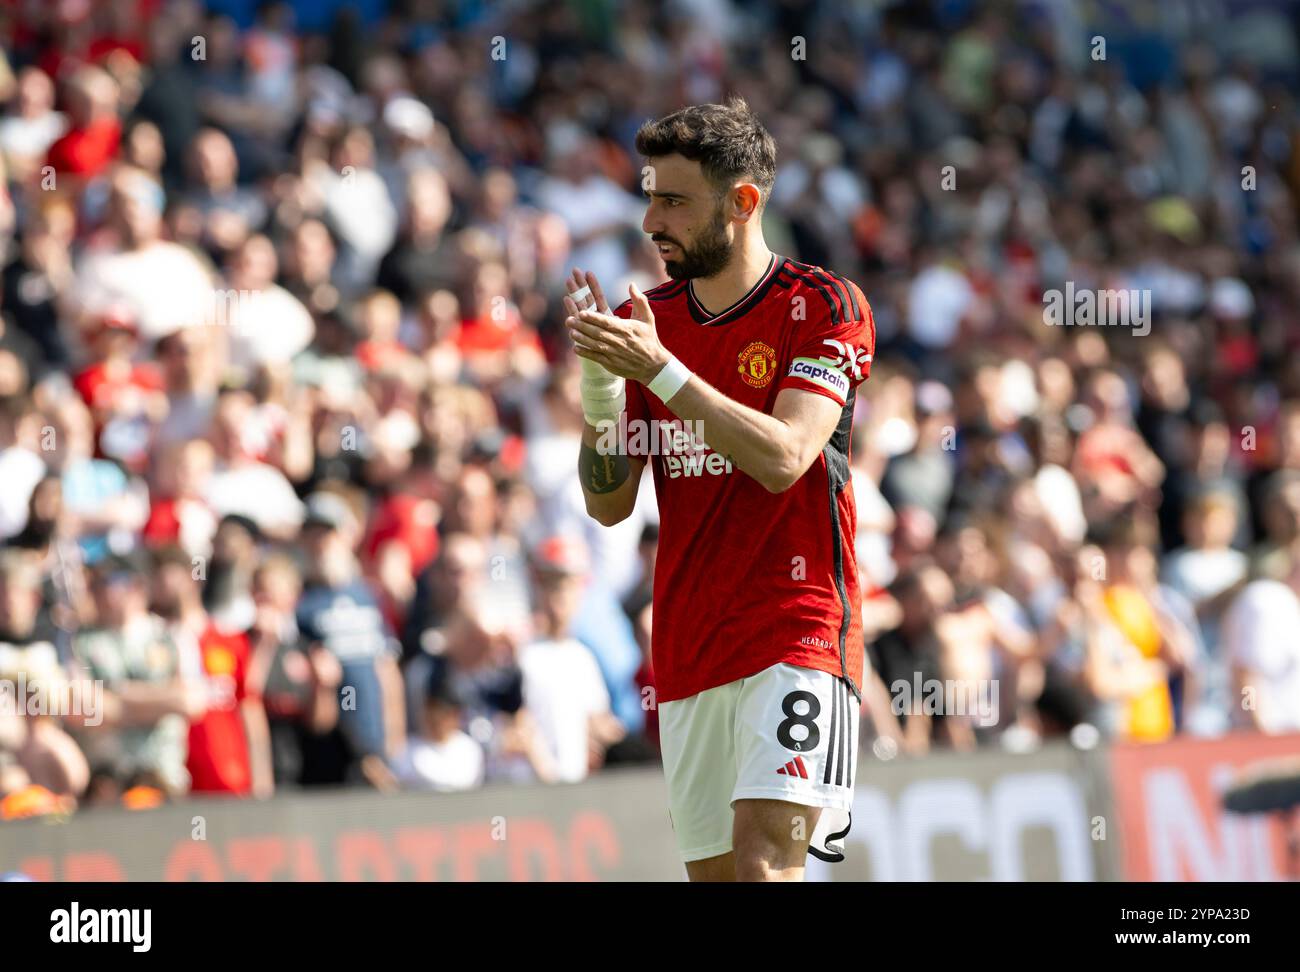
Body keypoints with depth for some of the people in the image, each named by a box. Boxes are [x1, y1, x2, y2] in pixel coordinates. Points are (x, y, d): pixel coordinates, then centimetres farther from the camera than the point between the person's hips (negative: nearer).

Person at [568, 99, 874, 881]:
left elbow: (782, 458, -19)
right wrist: (600, 382, -9)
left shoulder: (826, 308, -5)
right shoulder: (647, 320, 10)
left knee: (763, 855, -21)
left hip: (797, 633, -6)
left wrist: (661, 369, -23)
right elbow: (609, 504, 7)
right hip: (687, 654, 6)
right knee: (711, 870, 5)